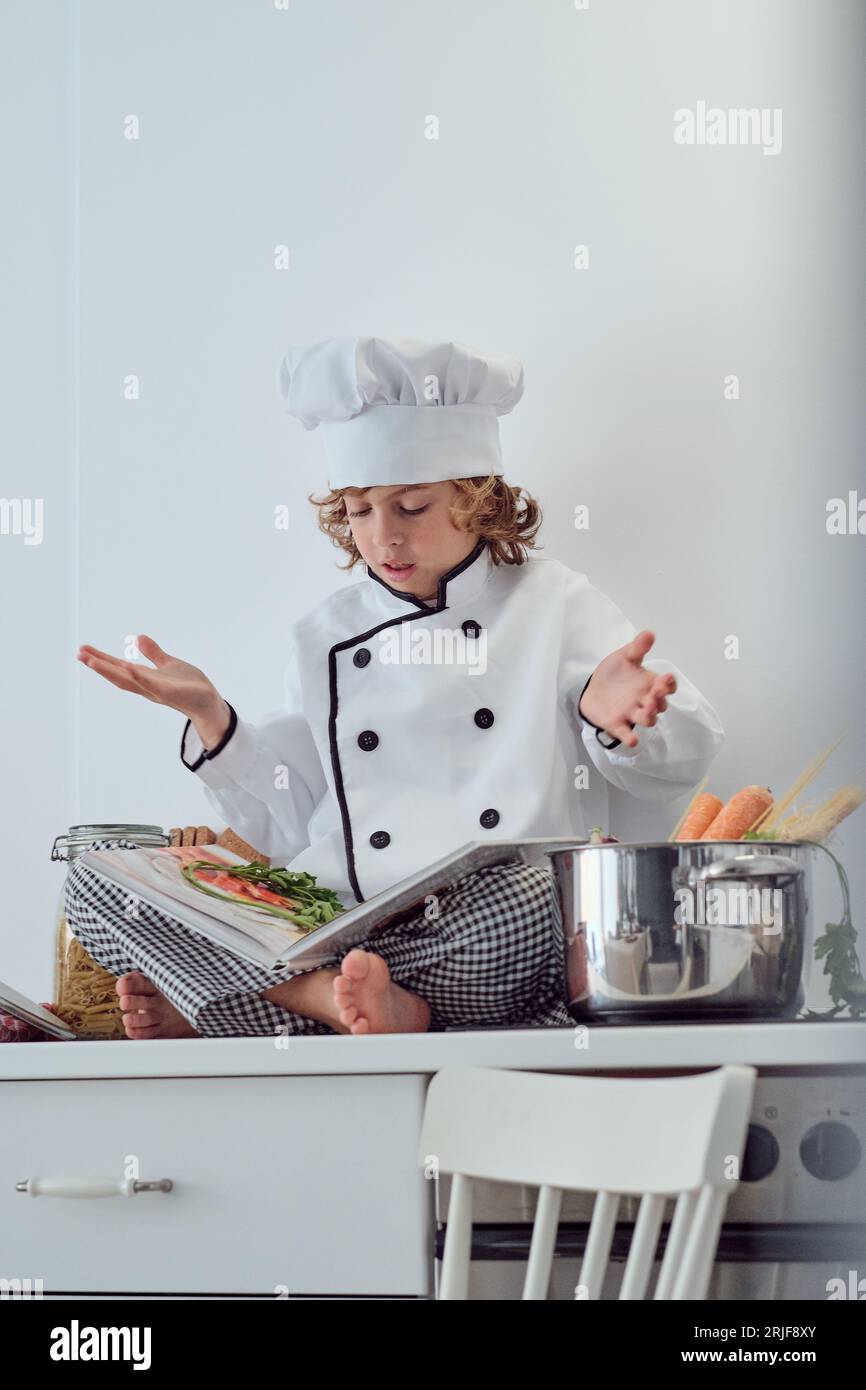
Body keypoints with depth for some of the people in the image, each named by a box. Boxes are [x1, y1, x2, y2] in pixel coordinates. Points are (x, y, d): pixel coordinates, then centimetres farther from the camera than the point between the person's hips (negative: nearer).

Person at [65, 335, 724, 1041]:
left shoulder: (552, 602, 11)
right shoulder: (324, 637, 19)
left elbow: (685, 755, 7)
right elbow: (286, 828, 17)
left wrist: (610, 713, -15)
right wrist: (211, 718, 4)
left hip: (484, 951, -2)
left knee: (524, 897, -41)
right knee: (95, 878, -15)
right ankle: (342, 1002, -32)